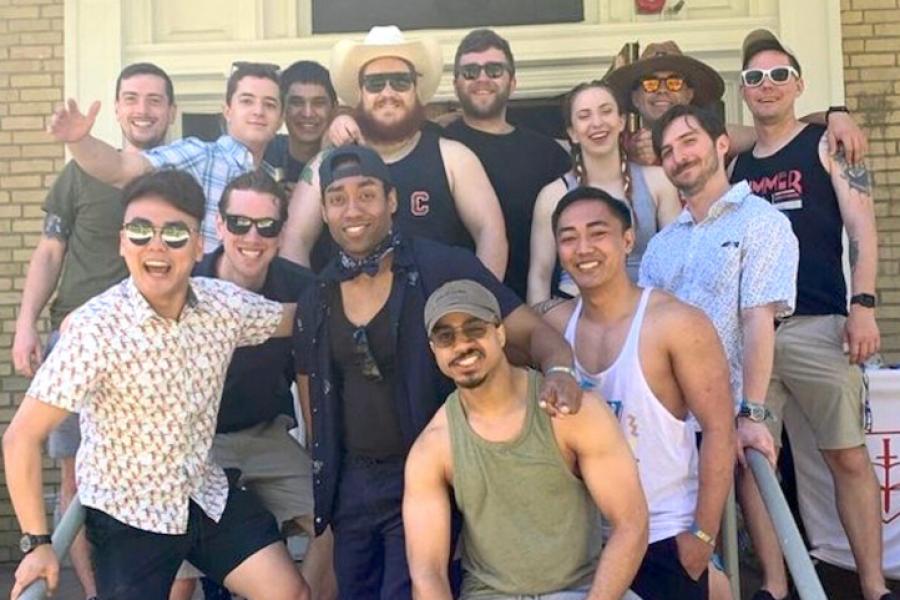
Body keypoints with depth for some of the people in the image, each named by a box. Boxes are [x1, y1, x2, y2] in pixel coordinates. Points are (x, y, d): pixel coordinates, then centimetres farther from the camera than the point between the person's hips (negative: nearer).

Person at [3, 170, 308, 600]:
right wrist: (37, 542, -18)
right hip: (127, 515, -4)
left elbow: (296, 319, 9)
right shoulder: (95, 327, -25)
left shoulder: (224, 304, -11)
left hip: (206, 495, 5)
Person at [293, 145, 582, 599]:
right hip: (349, 485, 6)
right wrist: (322, 487, 11)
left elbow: (532, 331, -14)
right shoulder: (315, 301, 3)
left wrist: (558, 371, -36)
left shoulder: (445, 269, -14)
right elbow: (313, 401, 12)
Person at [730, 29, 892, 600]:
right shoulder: (735, 164, 15)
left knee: (850, 456, -1)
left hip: (818, 325, -3)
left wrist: (863, 305, -13)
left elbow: (862, 229, -2)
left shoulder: (828, 144, 6)